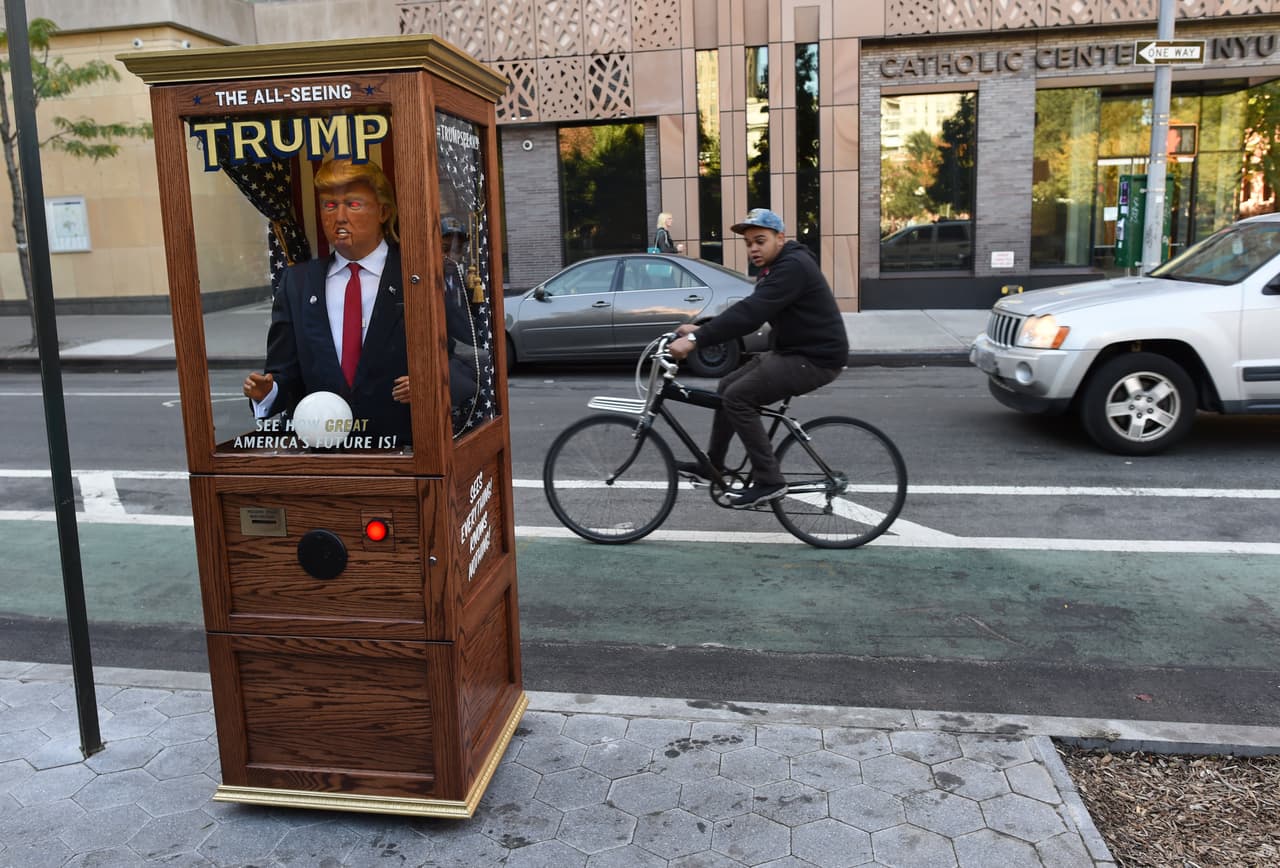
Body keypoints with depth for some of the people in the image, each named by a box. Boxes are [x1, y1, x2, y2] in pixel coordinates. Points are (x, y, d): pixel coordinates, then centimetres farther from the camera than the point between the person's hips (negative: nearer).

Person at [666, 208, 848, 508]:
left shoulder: (793, 267, -21)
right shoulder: (776, 267, 12)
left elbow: (750, 313, -32)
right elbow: (748, 310, 10)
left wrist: (696, 339, -34)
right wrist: (701, 329, -1)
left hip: (816, 358, -10)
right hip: (791, 351, 10)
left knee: (737, 398, -16)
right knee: (727, 387, 12)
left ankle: (769, 481, -9)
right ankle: (711, 466, 25)